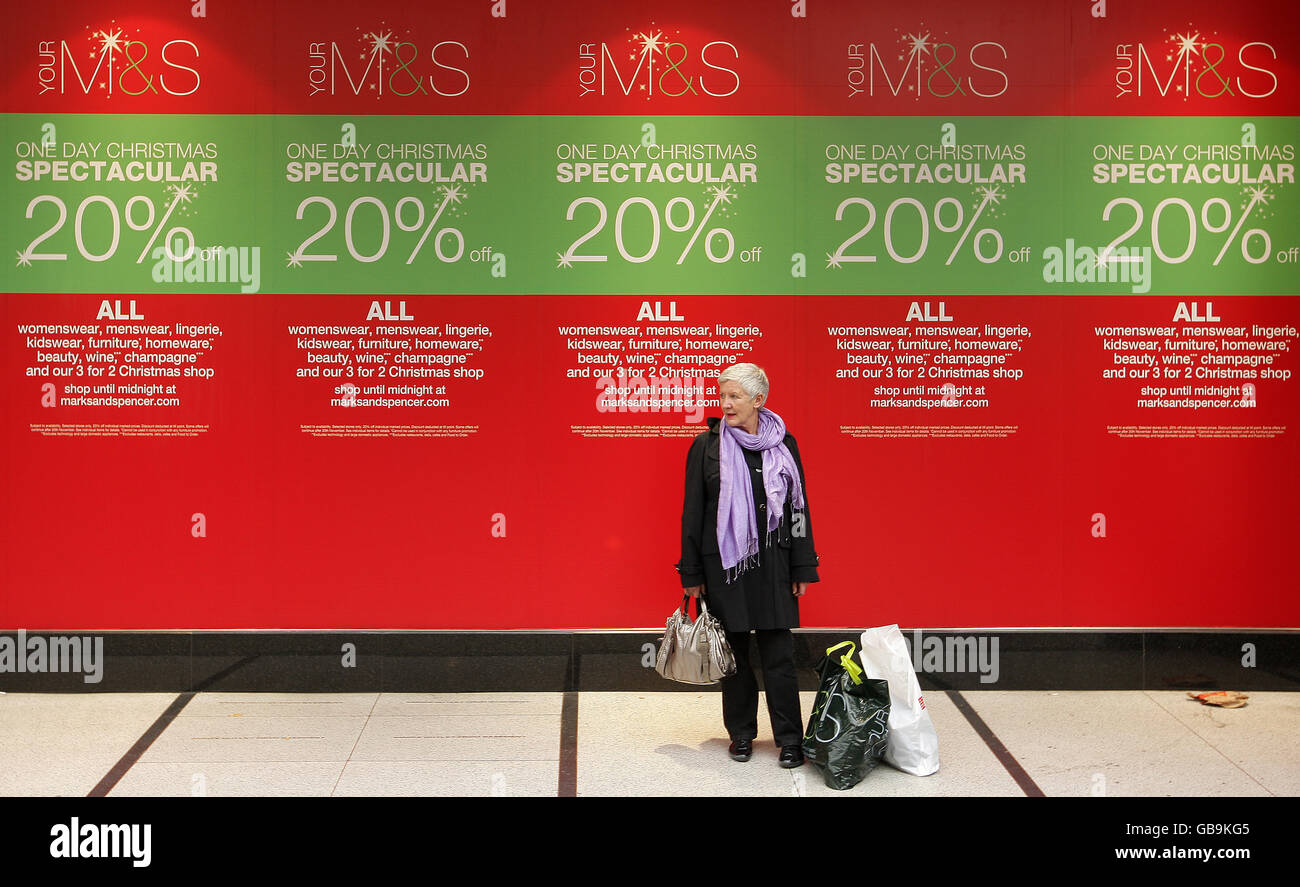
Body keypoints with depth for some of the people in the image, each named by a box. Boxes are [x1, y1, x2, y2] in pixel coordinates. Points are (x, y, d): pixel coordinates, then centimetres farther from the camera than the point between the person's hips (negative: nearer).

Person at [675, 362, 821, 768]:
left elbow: (799, 508, 6)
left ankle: (790, 739, 10)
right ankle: (741, 734, 23)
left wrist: (803, 568, 3)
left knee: (779, 653, 0)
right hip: (723, 563, 0)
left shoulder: (783, 445, 3)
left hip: (773, 563, 1)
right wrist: (692, 573, -2)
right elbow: (692, 512, 1)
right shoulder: (707, 445, -1)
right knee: (733, 652, 8)